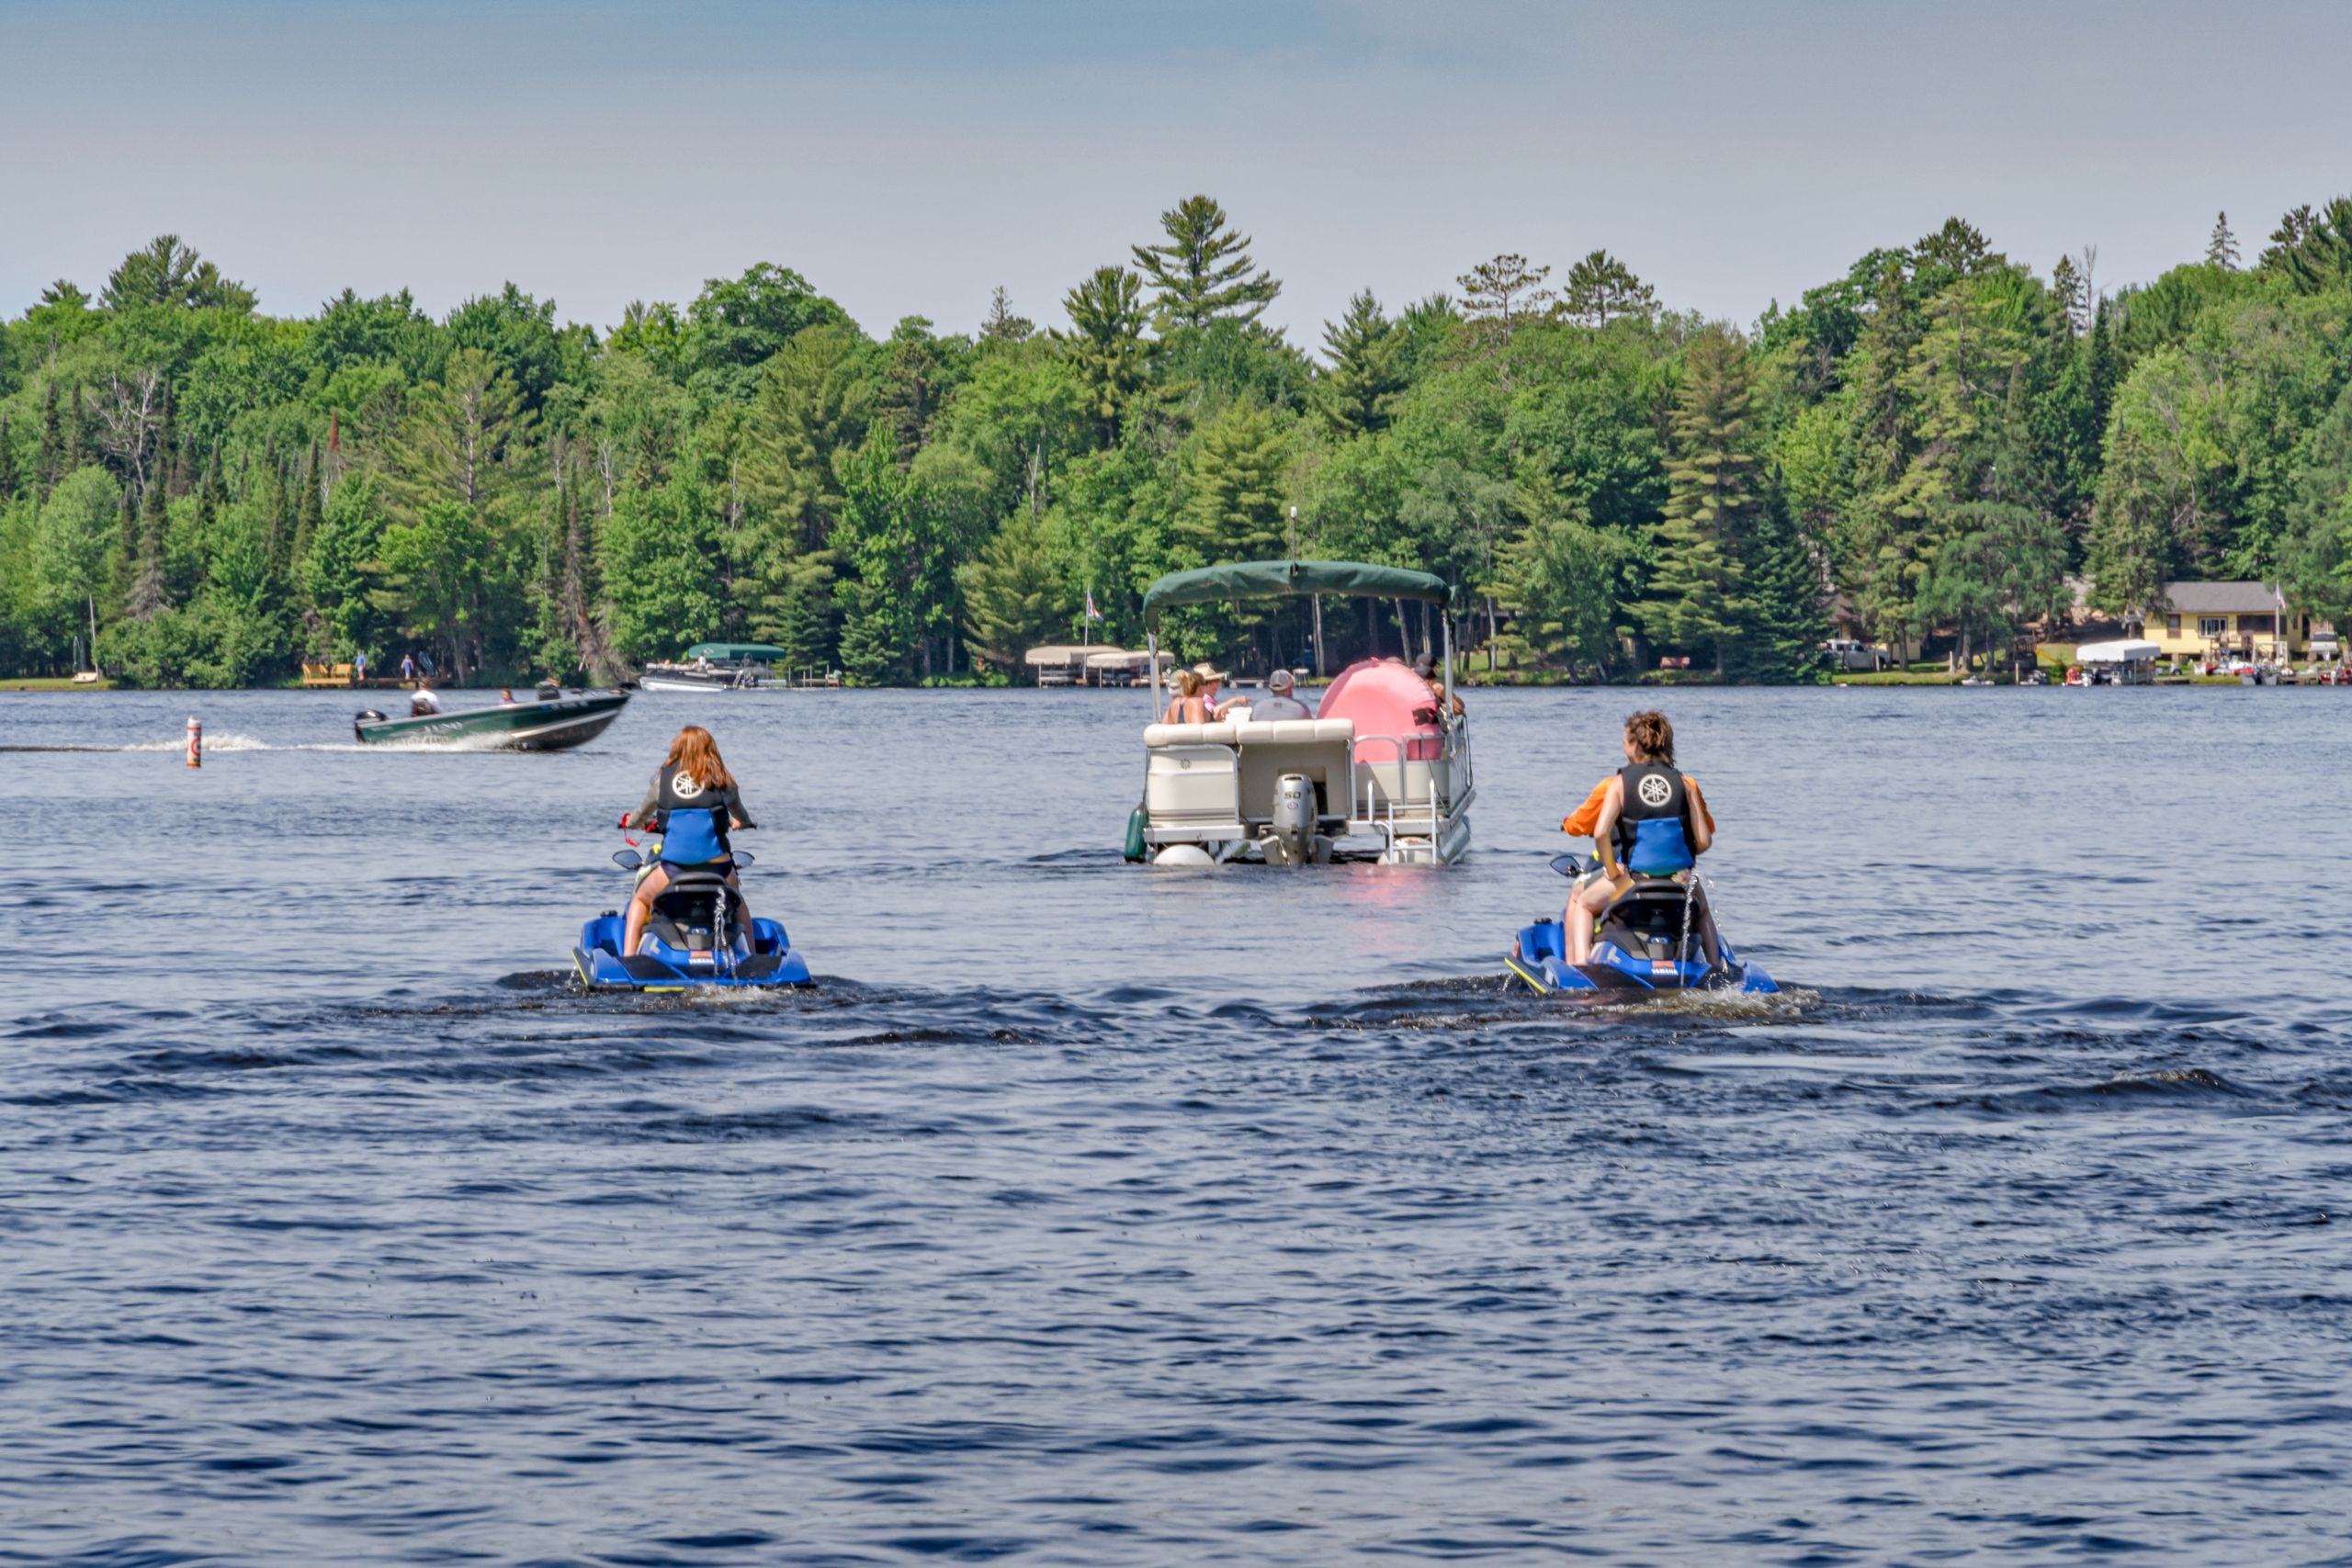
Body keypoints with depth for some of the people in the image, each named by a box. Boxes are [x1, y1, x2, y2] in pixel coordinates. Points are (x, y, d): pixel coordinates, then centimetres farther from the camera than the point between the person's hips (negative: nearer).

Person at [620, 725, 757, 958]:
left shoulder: (663, 775, 10)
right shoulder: (719, 777, 9)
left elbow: (641, 814, 25)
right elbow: (741, 818, 24)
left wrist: (629, 821, 49)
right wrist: (742, 822, 50)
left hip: (673, 866, 0)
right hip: (716, 864, 0)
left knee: (640, 901, 29)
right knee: (738, 904, 33)